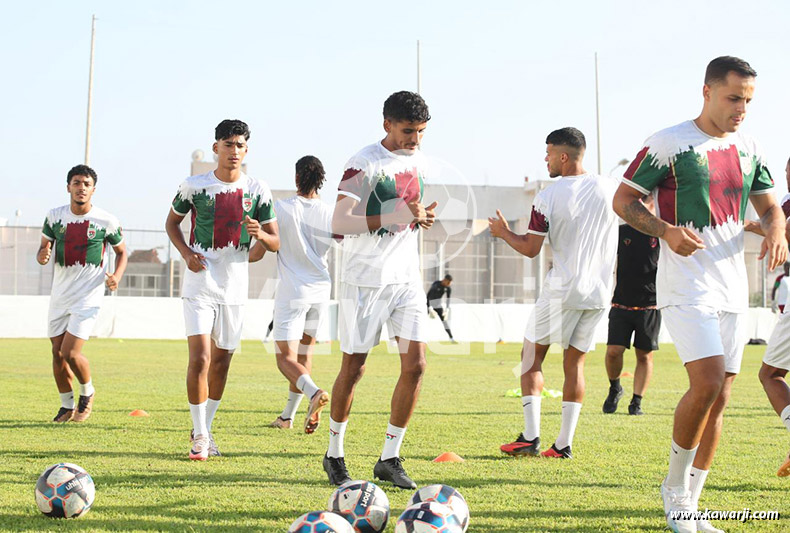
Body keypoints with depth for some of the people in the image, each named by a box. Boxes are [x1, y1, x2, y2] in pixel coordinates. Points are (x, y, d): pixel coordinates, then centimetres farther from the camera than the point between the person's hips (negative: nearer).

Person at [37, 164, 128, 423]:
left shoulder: (107, 221, -6)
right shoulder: (55, 216, 1)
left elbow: (121, 252, 8)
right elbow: (43, 249, 8)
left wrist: (117, 276, -11)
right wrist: (42, 256, -17)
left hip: (88, 295, -4)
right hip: (60, 294, 4)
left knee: (71, 353, -14)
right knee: (57, 353, 7)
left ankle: (88, 392, 15)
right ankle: (67, 405, 26)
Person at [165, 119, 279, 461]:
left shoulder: (257, 190, 1)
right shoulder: (194, 185, -4)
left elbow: (275, 244, 5)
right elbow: (172, 221, 12)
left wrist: (260, 234, -19)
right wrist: (186, 253, -7)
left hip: (235, 288, 3)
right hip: (199, 287, -3)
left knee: (221, 361, 11)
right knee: (200, 358, -14)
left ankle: (206, 429, 27)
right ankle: (199, 435, -3)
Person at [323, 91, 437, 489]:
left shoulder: (419, 163, 11)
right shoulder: (365, 163, -12)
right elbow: (339, 223, -19)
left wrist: (422, 217, 3)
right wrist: (396, 217, -25)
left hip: (407, 277, 6)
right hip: (365, 279, -6)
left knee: (415, 365, -3)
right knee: (353, 367, 3)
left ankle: (389, 459, 6)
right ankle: (335, 454, 20)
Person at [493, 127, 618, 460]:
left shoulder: (548, 197, -10)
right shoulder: (611, 189, 1)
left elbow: (530, 249, -6)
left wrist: (503, 232, 12)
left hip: (562, 289, -4)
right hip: (600, 291, 4)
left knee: (532, 356, 9)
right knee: (574, 363, 10)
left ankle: (531, 436, 2)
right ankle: (564, 443, 6)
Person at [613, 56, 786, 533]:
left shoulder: (748, 149, 12)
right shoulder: (670, 143, -6)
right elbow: (623, 199, -3)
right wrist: (666, 230, -20)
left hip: (733, 289, 6)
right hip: (686, 285, -6)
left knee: (719, 398, 5)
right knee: (708, 382, -21)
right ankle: (675, 489, 0)